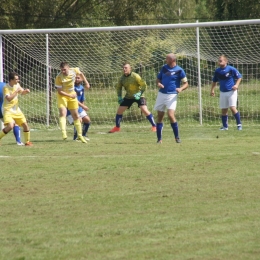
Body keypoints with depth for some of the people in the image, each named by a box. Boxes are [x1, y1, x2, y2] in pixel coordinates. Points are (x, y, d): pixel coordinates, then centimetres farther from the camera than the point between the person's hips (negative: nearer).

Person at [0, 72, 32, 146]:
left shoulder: (17, 85, 1)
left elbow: (22, 92, 19)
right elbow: (9, 98, -30)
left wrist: (26, 91, -3)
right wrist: (16, 91, -26)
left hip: (16, 109, 7)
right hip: (7, 110, -7)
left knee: (25, 124, 5)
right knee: (10, 126, -26)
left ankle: (27, 142, 21)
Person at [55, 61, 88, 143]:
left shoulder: (74, 70, -15)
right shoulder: (59, 77, -26)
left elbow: (80, 73, 10)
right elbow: (59, 91, -21)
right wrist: (70, 95, -30)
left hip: (72, 95, 4)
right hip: (62, 95, -4)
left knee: (76, 116, 9)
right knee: (63, 113, -25)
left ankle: (80, 136, 20)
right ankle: (64, 133, -36)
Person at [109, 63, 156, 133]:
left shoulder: (135, 76, -21)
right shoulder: (122, 78, -5)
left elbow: (144, 85, -18)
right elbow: (118, 87, 13)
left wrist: (139, 94, -29)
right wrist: (119, 97, 1)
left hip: (138, 96, -5)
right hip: (128, 97, 5)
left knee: (145, 110, -21)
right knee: (119, 111, 1)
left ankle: (154, 126, -9)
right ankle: (117, 127, 20)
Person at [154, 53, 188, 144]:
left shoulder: (179, 70, -5)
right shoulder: (164, 68, 10)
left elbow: (186, 83, -3)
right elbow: (158, 79, 19)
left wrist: (181, 89, -23)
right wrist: (158, 84, -4)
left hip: (172, 95, -5)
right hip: (161, 94, 5)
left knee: (171, 115, -19)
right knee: (160, 116, 5)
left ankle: (177, 137, -6)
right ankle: (159, 139, 12)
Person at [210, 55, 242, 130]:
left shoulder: (231, 69, -10)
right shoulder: (217, 71, 4)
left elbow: (239, 77, -2)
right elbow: (214, 81, 19)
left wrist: (236, 85, -16)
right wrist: (212, 90, 13)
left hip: (231, 91, -5)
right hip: (223, 92, 5)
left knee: (233, 108, -15)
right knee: (224, 110, 7)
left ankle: (239, 124, -6)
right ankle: (225, 126, 18)